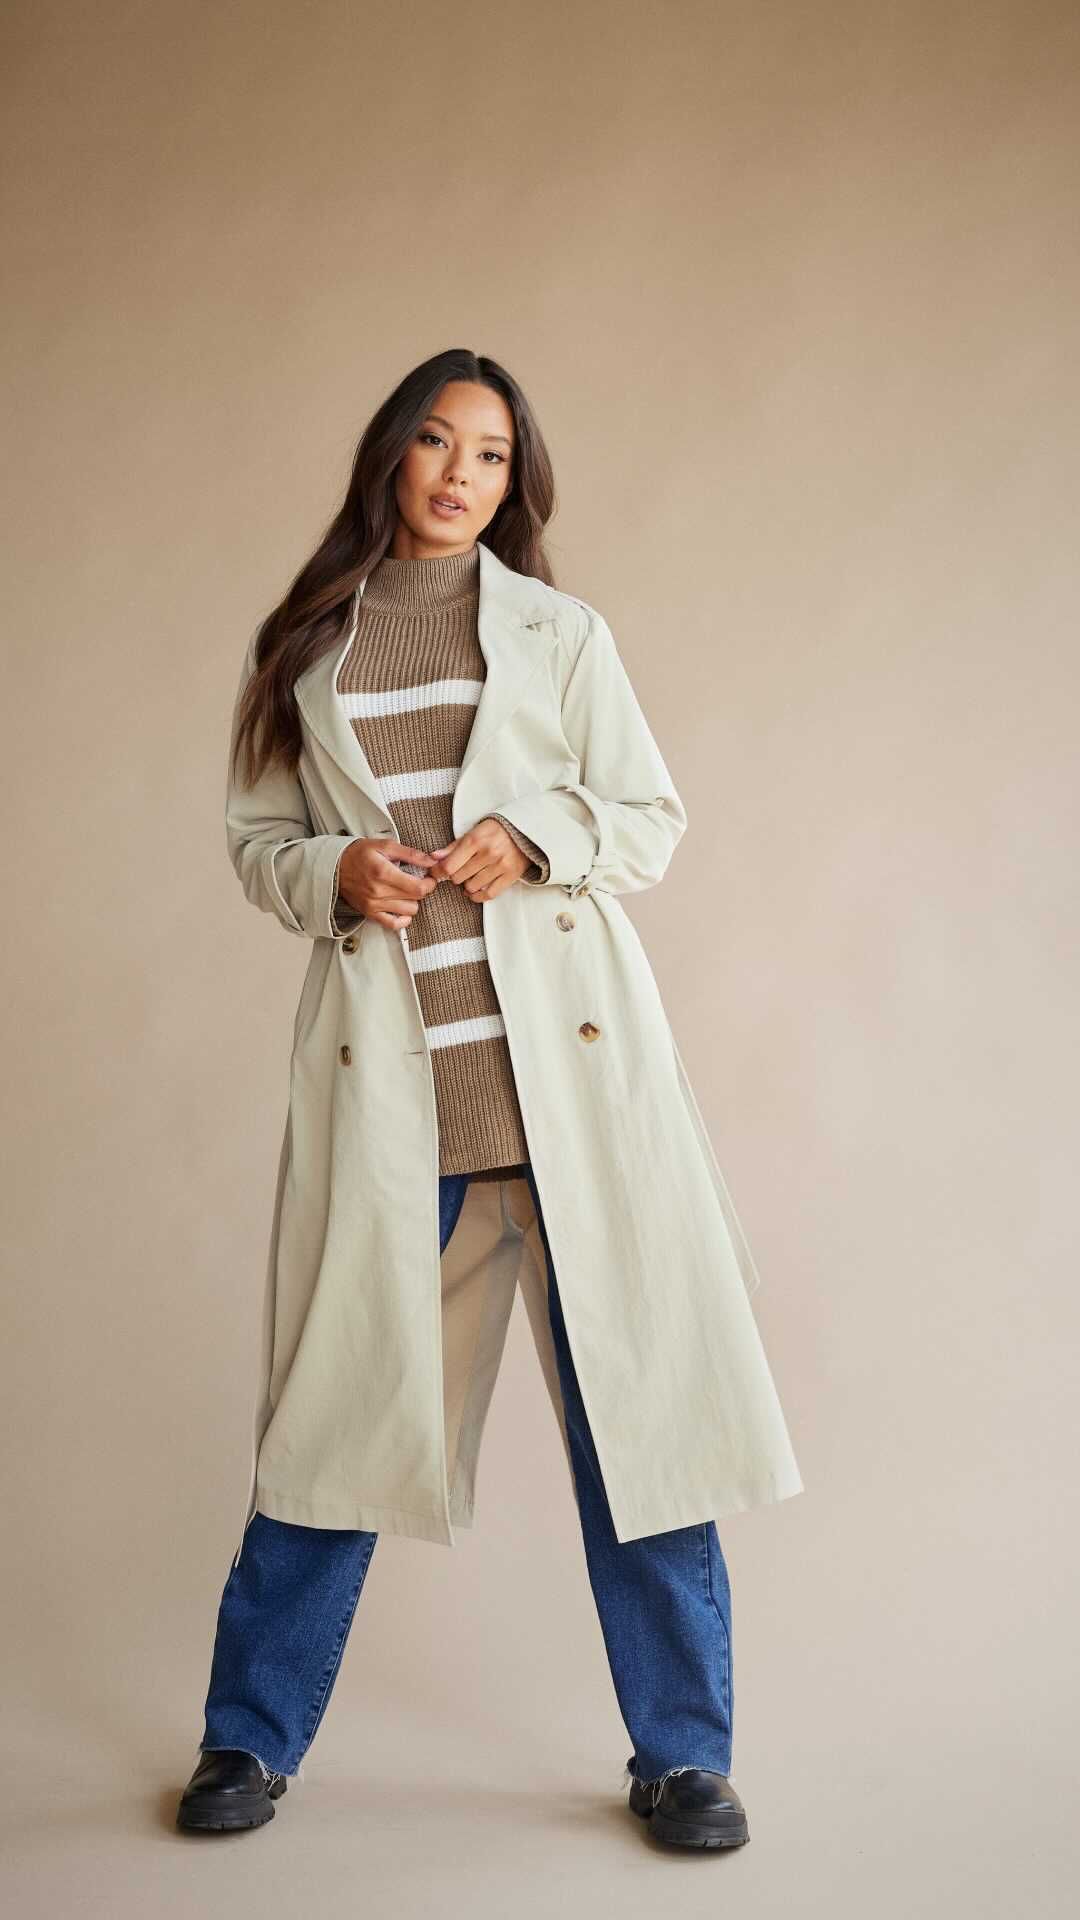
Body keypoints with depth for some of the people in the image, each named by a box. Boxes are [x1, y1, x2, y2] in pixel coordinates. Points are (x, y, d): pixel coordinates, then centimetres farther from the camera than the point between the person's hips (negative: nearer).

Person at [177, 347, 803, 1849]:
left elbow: (651, 817, 9)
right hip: (386, 1061, 0)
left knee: (632, 1389, 1)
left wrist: (535, 842, -10)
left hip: (566, 1046, 0)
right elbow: (256, 837, 14)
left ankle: (681, 1753, 15)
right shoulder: (307, 646, 13)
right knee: (340, 1394, 5)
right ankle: (251, 1737, 22)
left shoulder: (561, 632, 10)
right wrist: (334, 874, -7)